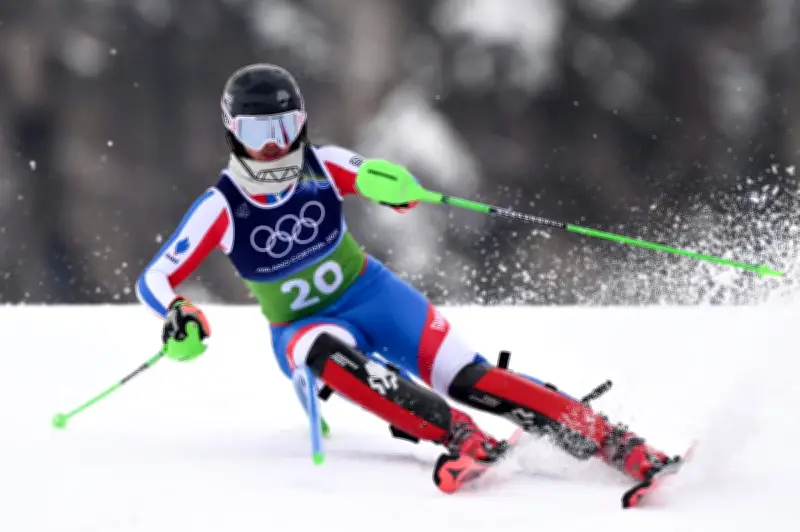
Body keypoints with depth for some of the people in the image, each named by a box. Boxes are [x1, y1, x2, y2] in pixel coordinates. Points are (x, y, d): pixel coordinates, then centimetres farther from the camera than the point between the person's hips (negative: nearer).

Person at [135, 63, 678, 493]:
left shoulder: (321, 166, -12)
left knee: (466, 378, -19)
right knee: (326, 353, -38)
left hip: (371, 294, 1)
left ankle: (612, 441, -23)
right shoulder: (222, 207, -15)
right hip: (303, 326, -1)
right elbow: (155, 279, -13)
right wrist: (177, 314, -35)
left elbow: (404, 193, -6)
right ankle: (460, 440, -43)